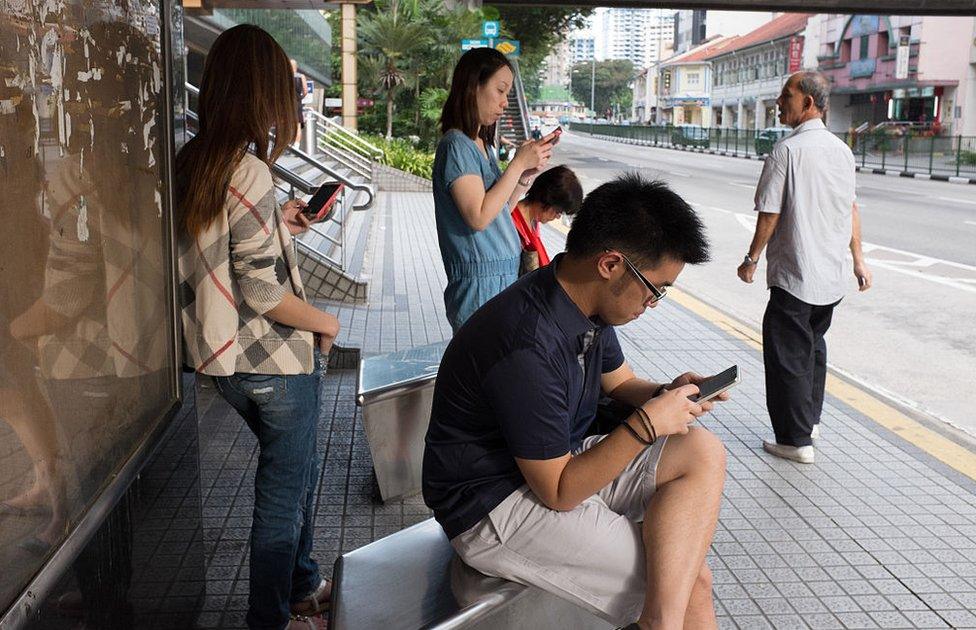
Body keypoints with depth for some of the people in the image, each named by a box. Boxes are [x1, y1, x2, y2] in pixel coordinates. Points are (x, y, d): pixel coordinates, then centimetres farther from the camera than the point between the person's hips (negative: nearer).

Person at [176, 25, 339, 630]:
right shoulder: (248, 170, -22)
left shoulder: (192, 163, 4)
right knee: (283, 488, 9)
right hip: (275, 359, -9)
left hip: (226, 359, 9)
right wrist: (325, 322, -9)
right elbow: (263, 293, -23)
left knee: (296, 467, 25)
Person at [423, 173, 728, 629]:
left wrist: (666, 395, -5)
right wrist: (647, 423, -24)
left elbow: (620, 383, 16)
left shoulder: (589, 302, -2)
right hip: (495, 505, -9)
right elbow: (558, 492, -24)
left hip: (558, 464, 9)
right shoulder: (527, 346, -31)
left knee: (703, 453, -10)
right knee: (692, 581, -14)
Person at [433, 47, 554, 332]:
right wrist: (518, 163, -14)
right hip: (480, 284, -9)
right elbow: (479, 217, -20)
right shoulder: (456, 145, -12)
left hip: (504, 276, 9)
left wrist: (526, 175, 2)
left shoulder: (481, 144, 14)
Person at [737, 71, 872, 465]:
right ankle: (810, 420, 35)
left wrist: (752, 259, -3)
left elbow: (770, 213, -16)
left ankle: (796, 440, 8)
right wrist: (859, 260, 21)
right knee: (813, 347, 22)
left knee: (787, 356, 2)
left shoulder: (788, 150, -16)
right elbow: (851, 209, 13)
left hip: (794, 276, -8)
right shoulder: (841, 150, 7)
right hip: (832, 275, 8)